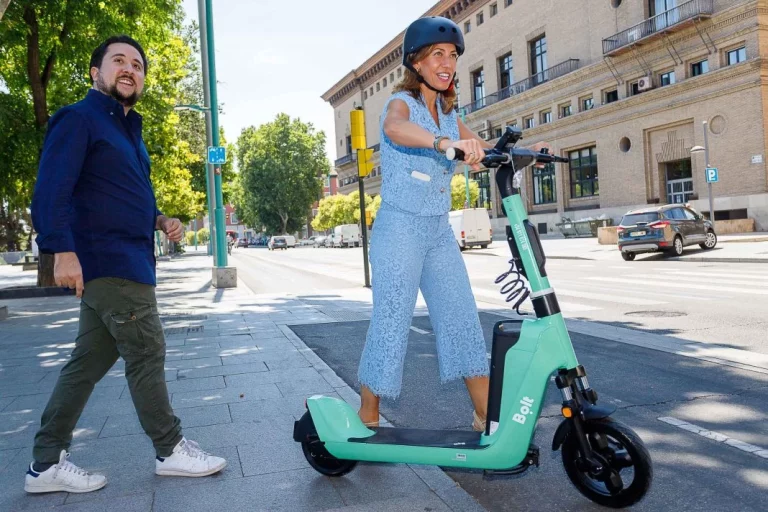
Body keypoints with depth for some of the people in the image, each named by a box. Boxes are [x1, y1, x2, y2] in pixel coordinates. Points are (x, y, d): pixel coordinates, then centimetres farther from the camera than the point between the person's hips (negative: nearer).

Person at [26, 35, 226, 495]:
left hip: (128, 263, 9)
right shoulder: (79, 119, -5)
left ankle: (47, 464, 19)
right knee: (146, 354, -3)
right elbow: (51, 189, -16)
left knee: (89, 362, 10)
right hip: (109, 263, -9)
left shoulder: (128, 130, 22)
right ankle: (171, 450, 11)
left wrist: (159, 220, 11)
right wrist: (63, 250, -26)